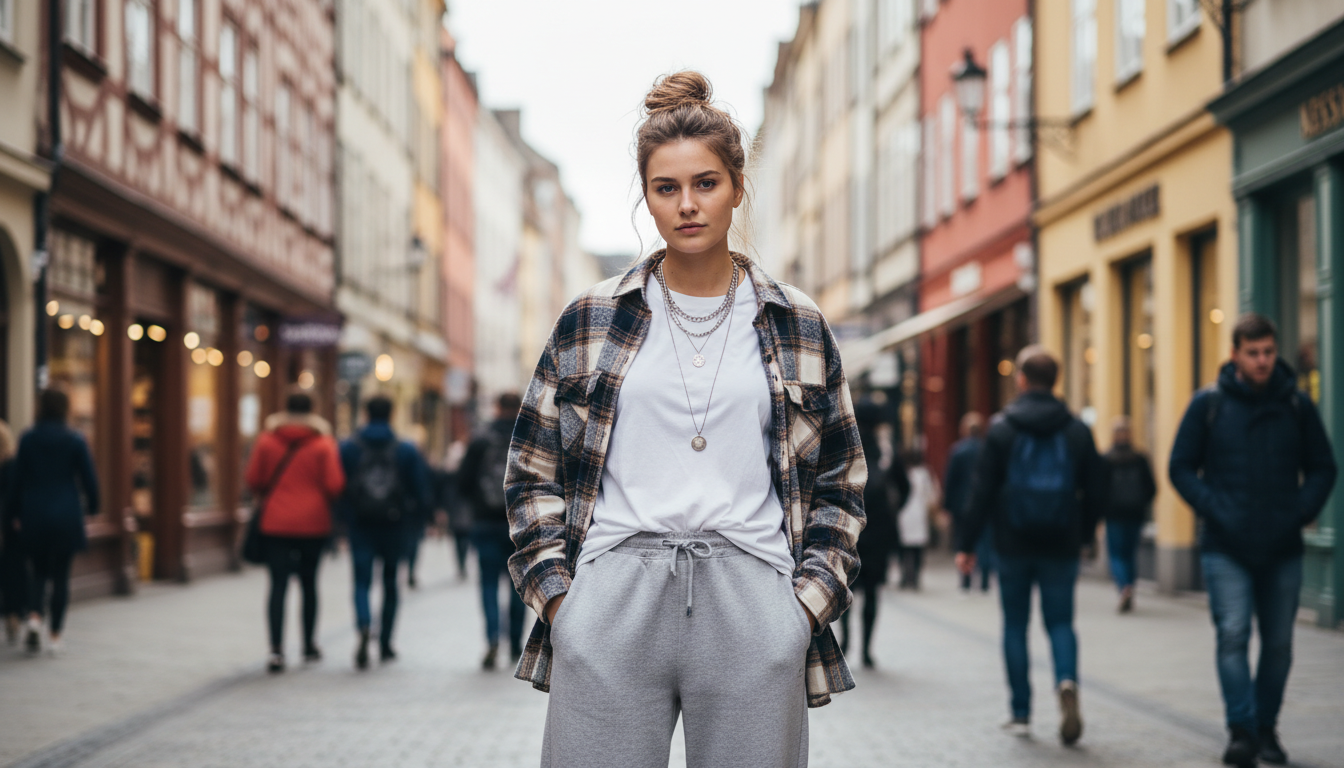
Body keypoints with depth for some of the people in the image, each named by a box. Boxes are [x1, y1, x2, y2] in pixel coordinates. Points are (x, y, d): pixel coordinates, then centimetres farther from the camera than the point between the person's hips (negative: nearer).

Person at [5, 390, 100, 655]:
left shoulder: (28, 439, -2)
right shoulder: (75, 441, -6)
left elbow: (17, 479, 1)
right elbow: (89, 478, -2)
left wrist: (13, 514, 11)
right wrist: (91, 507, 14)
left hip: (34, 517, 1)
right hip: (67, 518, -1)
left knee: (38, 572, 14)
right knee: (60, 576, 7)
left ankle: (34, 617, -12)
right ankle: (54, 636, 7)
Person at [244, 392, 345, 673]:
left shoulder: (267, 441, -2)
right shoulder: (323, 444, -5)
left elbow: (253, 480, 2)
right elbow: (335, 485, -8)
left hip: (276, 523, 0)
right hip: (313, 523, 0)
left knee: (278, 585, -2)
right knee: (309, 582, 14)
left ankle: (276, 649, -16)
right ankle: (310, 646, 25)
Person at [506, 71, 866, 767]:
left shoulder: (798, 326, 11)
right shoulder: (591, 319, 10)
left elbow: (840, 480, 14)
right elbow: (532, 473, 12)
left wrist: (809, 599, 2)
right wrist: (557, 593, 1)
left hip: (752, 607, 0)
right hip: (611, 602, 0)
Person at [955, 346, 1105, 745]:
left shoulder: (1001, 429, -4)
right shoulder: (1077, 430, 3)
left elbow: (982, 492, -6)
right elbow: (1095, 490, 5)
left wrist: (967, 545, -2)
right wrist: (1083, 536, 20)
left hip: (1014, 546, -1)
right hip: (1061, 547, 1)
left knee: (1015, 626, 8)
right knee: (1061, 621, 9)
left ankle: (1021, 713, 8)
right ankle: (1067, 681, -20)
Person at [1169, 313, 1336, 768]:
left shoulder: (1297, 406, 6)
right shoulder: (1209, 405, 0)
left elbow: (1322, 468, 13)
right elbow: (1181, 467, 4)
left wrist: (1303, 510, -4)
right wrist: (1214, 510, -10)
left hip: (1283, 549, 2)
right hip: (1226, 549, -2)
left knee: (1278, 643, 7)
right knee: (1233, 635, -13)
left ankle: (1267, 728, 21)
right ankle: (1241, 730, -11)